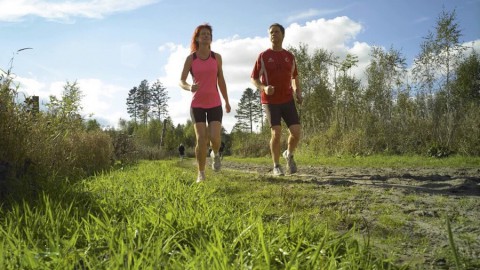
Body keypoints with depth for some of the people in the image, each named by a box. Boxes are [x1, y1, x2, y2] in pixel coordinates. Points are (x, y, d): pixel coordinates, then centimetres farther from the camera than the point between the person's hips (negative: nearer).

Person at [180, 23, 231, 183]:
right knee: (201, 139, -9)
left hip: (215, 104, 1)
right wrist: (189, 87, -27)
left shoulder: (217, 57, 3)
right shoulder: (191, 58, -3)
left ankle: (215, 154, 27)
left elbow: (221, 80, 11)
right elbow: (181, 81, -4)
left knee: (215, 138, -11)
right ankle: (201, 174, 8)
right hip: (197, 104, -1)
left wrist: (227, 101, 15)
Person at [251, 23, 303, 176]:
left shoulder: (290, 56, 9)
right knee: (276, 133, -13)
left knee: (296, 131, -9)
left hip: (288, 100, 3)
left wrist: (298, 91, 6)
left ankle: (289, 155, 22)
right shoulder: (263, 56, 0)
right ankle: (276, 166, 5)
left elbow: (295, 76, 24)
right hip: (270, 101, -3)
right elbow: (254, 79, 3)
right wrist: (264, 88, -18)